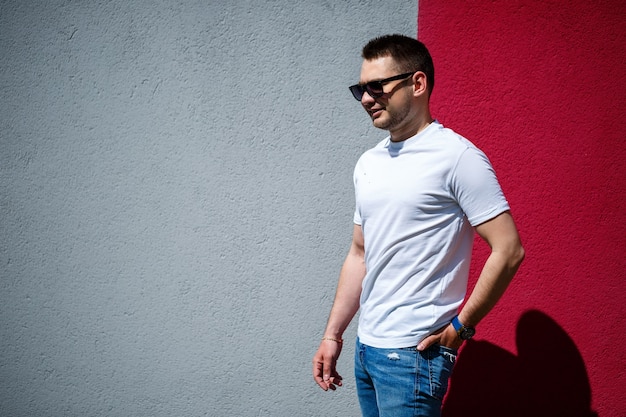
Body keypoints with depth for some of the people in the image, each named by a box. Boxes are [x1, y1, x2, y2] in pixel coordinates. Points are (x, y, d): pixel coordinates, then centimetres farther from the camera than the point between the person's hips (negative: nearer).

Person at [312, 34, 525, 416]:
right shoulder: (369, 163, 11)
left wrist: (460, 326, -10)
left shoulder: (456, 156, -12)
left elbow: (509, 250, -14)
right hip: (366, 347, 7)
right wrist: (332, 334, 14)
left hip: (413, 354, -7)